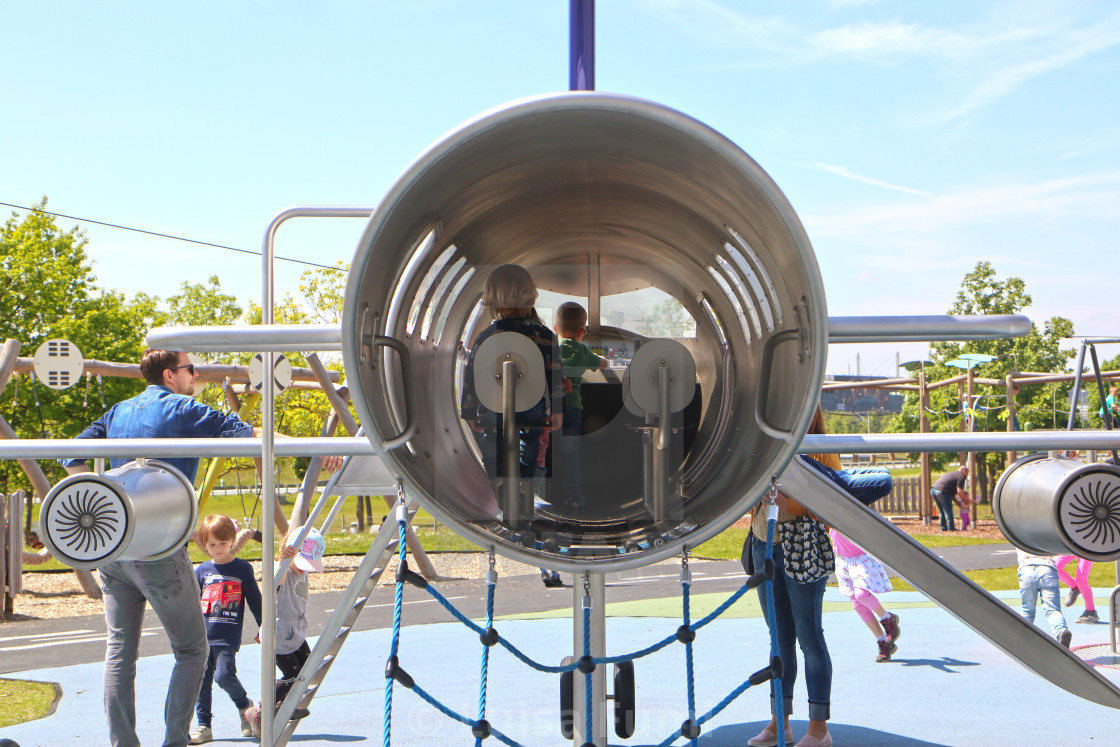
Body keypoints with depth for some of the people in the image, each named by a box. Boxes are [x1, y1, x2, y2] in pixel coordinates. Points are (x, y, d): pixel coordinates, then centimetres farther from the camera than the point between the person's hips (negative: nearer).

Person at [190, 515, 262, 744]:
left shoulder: (242, 569, 3)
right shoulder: (202, 571, 10)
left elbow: (255, 601, 8)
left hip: (228, 638, -4)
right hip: (202, 636, 4)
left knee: (224, 674, -17)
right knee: (201, 681, 3)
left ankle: (245, 705, 9)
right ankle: (203, 725, 13)